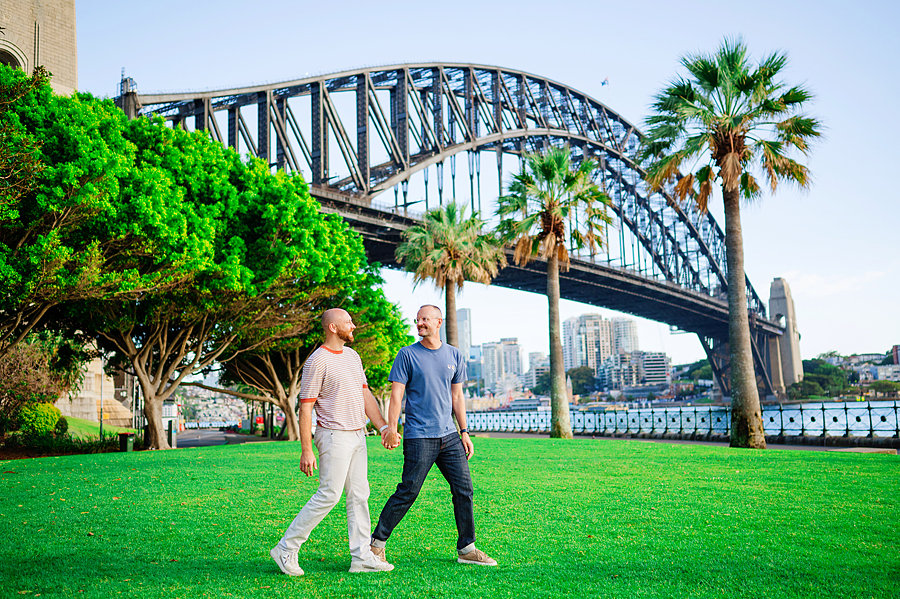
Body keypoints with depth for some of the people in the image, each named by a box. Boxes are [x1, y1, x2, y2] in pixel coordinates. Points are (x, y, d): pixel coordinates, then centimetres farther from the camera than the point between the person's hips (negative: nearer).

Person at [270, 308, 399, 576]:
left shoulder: (352, 356, 13)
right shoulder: (317, 361, -13)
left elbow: (365, 395, 17)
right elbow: (305, 407, -14)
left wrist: (383, 427, 7)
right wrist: (306, 450, -17)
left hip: (357, 435, 8)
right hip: (334, 436, -8)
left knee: (359, 496, 7)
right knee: (328, 495, -8)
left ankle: (361, 556, 11)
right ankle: (286, 549, 3)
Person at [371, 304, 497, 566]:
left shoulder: (454, 356, 12)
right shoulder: (408, 355, -1)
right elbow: (396, 394, -5)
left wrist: (464, 431, 12)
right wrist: (391, 428, -16)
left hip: (449, 436, 5)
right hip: (419, 437, -5)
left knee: (464, 489, 3)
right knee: (407, 492, -6)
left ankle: (466, 549, 14)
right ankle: (376, 543, 8)